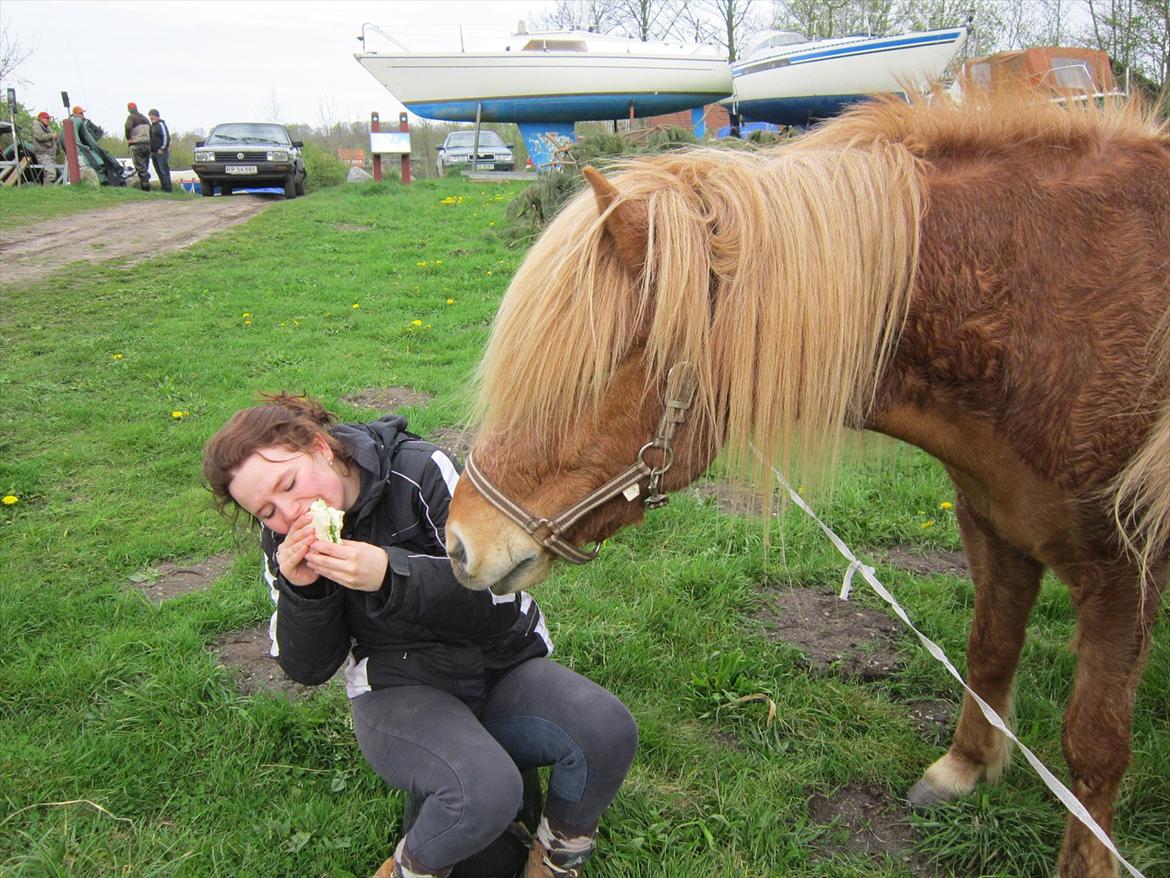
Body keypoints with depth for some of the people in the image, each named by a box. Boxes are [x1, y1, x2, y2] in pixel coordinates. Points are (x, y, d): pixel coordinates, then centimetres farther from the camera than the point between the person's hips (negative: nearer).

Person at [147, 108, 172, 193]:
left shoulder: (161, 124, -7)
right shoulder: (151, 126, 21)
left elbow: (166, 137, -16)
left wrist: (162, 149, -19)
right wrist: (151, 151, 17)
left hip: (161, 152, -10)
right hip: (154, 152, 10)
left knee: (164, 171, -11)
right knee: (159, 171, 8)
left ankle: (167, 189, -12)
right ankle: (164, 188, 11)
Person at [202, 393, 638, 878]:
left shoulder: (421, 470, -15)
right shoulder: (285, 544, -3)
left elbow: (498, 600, -18)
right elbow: (309, 668, 0)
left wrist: (392, 575, -33)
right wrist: (302, 591, -20)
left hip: (508, 669, 1)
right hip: (400, 691, 0)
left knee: (608, 729, -26)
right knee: (485, 790, -32)